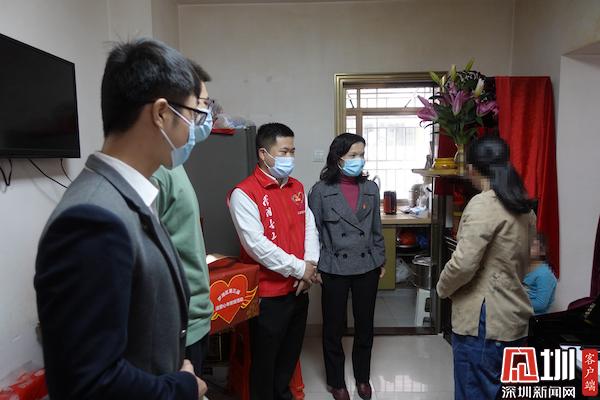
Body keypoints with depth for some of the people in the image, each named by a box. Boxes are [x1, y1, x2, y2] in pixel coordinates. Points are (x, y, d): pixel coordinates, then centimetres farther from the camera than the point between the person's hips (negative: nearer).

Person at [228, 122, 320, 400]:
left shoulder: (297, 188, 7)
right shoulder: (244, 193, -16)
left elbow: (310, 228, 7)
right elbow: (256, 245, -22)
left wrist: (311, 265, -8)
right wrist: (299, 268, -16)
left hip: (299, 288, 7)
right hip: (268, 293, -7)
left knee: (290, 354, 24)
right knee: (265, 359, 13)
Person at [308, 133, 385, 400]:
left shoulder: (371, 188, 3)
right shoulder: (321, 191, -9)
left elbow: (376, 229, 10)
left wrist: (381, 260, 12)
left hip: (367, 267, 3)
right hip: (334, 269, -3)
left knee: (365, 325, 15)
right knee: (334, 327, 11)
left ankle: (363, 378, 37)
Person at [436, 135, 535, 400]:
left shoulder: (484, 204, -19)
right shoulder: (524, 206, 8)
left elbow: (463, 264, -23)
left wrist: (442, 288, -6)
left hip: (484, 321, -9)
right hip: (512, 316, 9)